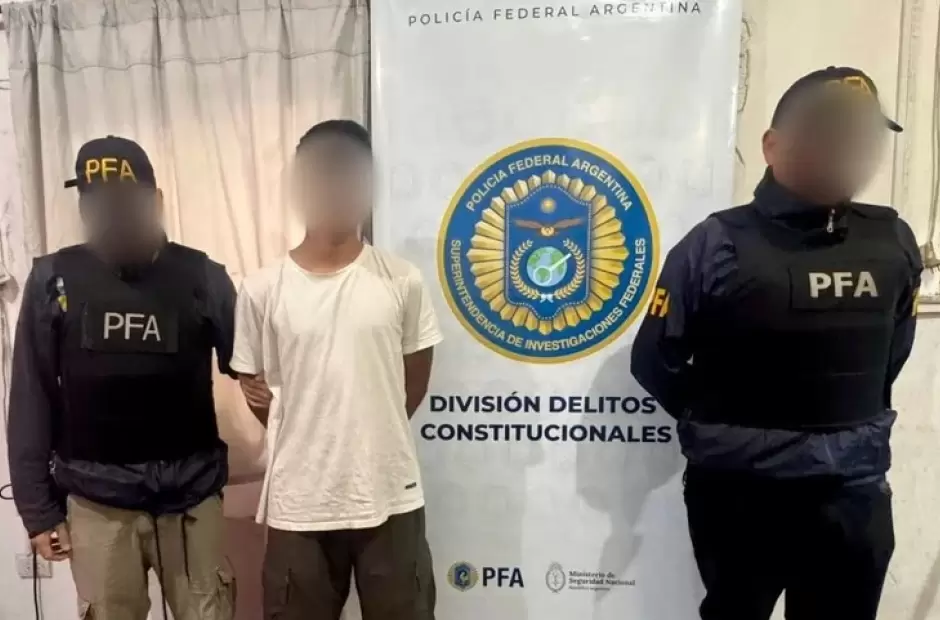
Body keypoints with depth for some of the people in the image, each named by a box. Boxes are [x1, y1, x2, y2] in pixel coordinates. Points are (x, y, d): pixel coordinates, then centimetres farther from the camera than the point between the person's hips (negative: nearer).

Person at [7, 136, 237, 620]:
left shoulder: (202, 276, -4)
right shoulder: (53, 279, -2)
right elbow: (30, 400, 2)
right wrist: (38, 507, 2)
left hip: (192, 495, 0)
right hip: (97, 501, 1)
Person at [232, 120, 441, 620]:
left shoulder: (402, 281, -4)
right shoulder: (262, 290, -5)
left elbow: (415, 377, 6)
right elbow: (256, 390, 5)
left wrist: (371, 435, 5)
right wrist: (308, 435, 3)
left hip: (390, 496, 0)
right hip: (299, 503, 0)